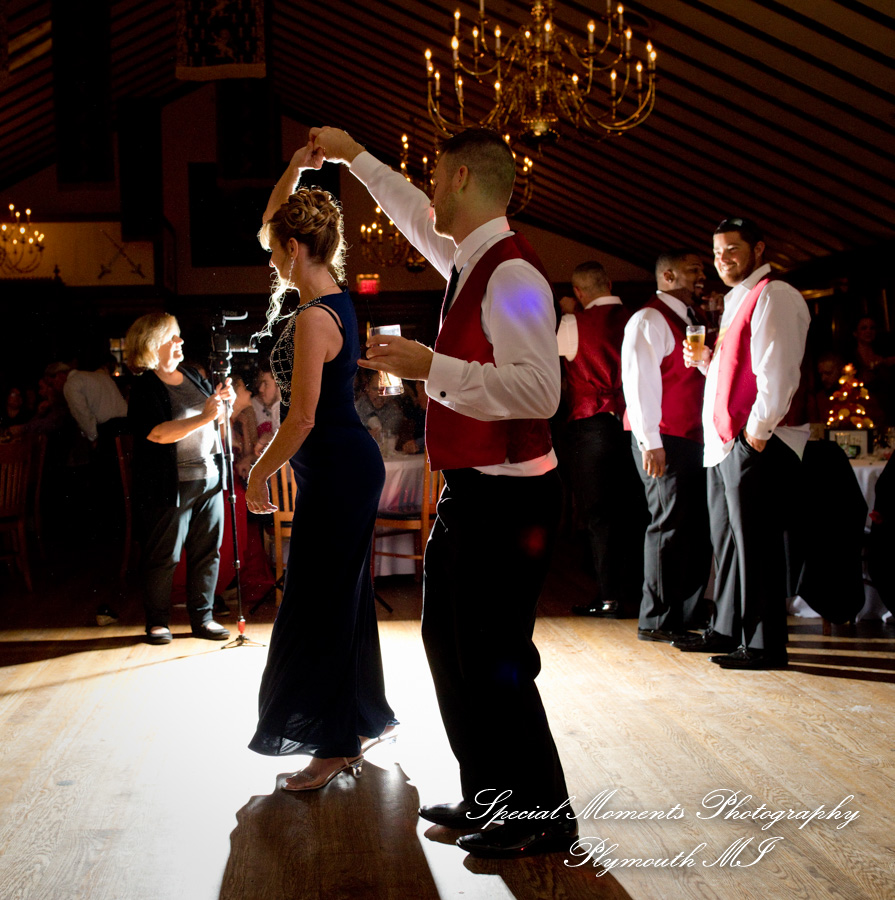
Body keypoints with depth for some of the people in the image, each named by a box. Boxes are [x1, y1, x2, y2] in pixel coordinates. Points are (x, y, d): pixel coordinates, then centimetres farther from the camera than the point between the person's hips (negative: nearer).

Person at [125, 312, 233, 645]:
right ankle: (157, 622, 15)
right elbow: (159, 433, -23)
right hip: (170, 486, -7)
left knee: (207, 551, 9)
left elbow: (215, 417, 22)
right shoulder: (144, 388, -10)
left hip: (208, 478, 7)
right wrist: (203, 417, -24)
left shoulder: (191, 375, 12)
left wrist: (223, 401, 0)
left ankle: (203, 617, 19)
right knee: (164, 557, 2)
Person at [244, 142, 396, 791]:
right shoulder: (336, 296, 8)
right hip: (351, 465, 10)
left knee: (318, 605, -2)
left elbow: (301, 421, -22)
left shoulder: (313, 319, -20)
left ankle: (339, 742, 7)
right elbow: (273, 221, 21)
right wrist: (297, 167, 10)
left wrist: (258, 475, -10)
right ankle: (369, 715, 30)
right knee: (342, 595, 18)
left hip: (336, 472, -10)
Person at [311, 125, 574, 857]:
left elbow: (540, 389, -27)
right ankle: (487, 797, 32)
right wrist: (355, 158, 40)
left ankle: (541, 817, 14)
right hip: (471, 493, 10)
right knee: (448, 642, 18)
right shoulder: (468, 260, 10)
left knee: (493, 660, -3)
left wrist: (432, 367, -26)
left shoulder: (512, 273, -18)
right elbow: (415, 215, 31)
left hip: (507, 497, -10)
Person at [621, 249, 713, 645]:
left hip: (695, 438, 9)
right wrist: (649, 442, -19)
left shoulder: (693, 319, 20)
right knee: (669, 525, -6)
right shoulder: (648, 320, -7)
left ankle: (690, 613, 20)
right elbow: (638, 380, -14)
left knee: (698, 525, 10)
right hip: (664, 441, -9)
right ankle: (656, 620, 1)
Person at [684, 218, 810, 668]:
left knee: (754, 542, -7)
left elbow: (778, 370, -19)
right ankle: (726, 629, 26)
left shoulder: (773, 296, -10)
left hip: (755, 441, -10)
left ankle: (764, 645, -1)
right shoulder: (737, 299, 22)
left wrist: (759, 428, -22)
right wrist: (706, 360, 12)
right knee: (726, 539, 15)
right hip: (726, 440, 10)